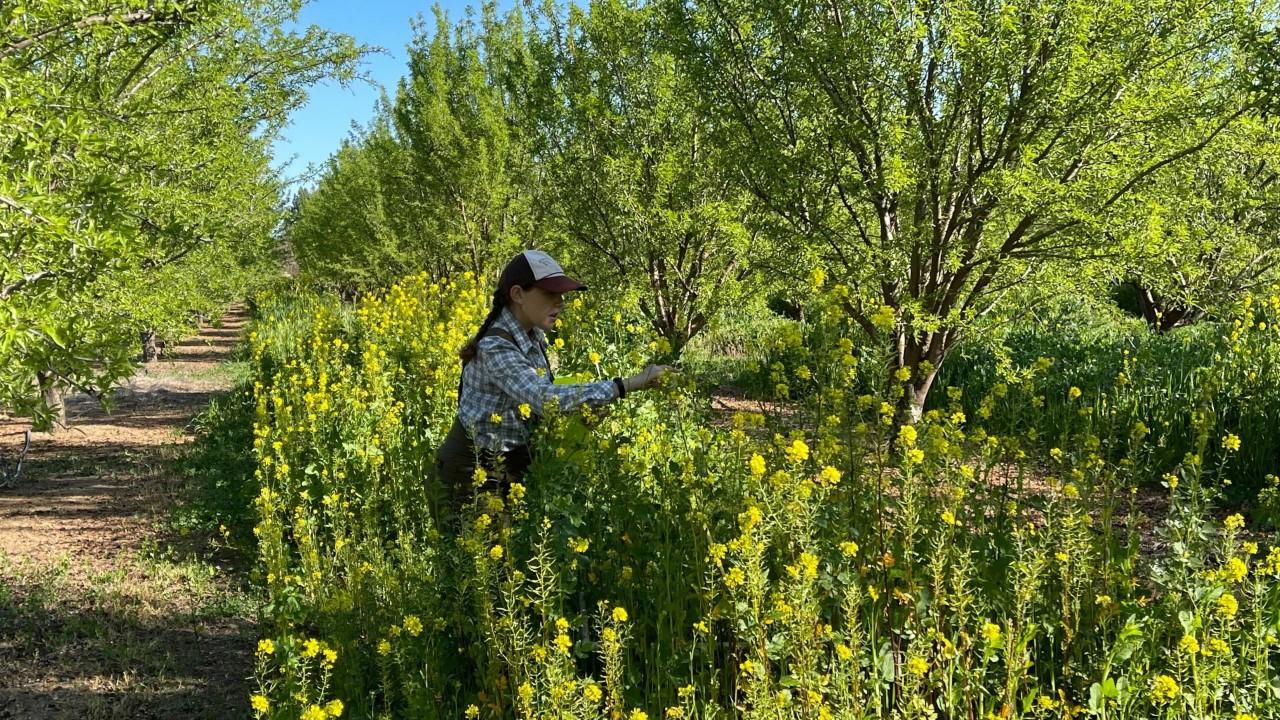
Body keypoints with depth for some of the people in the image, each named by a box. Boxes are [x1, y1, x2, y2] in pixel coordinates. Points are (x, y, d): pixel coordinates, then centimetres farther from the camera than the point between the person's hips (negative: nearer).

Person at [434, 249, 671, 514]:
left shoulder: (533, 335, -2)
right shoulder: (494, 347, -29)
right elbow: (547, 398, -40)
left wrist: (582, 410, -11)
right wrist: (629, 384, -40)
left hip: (513, 461, 7)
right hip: (473, 471, -7)